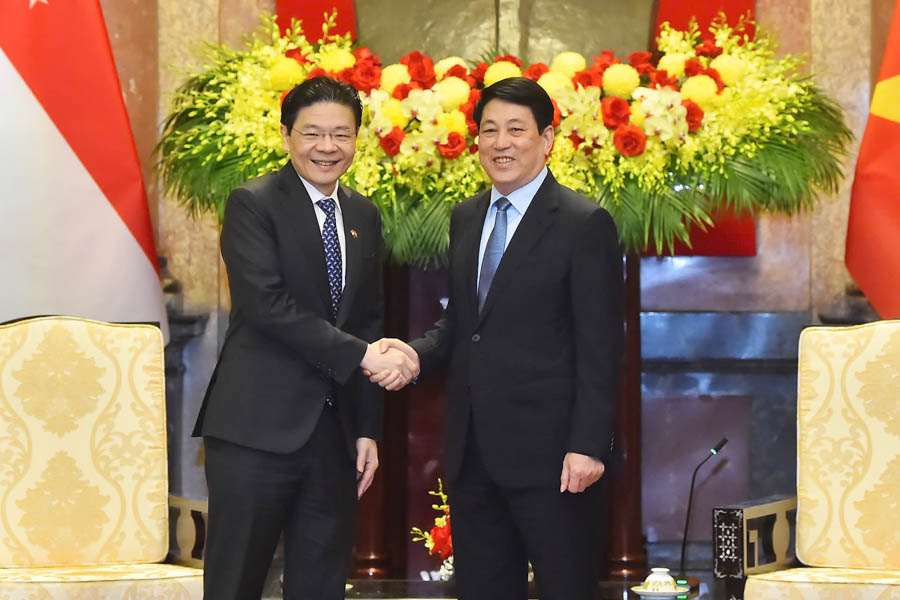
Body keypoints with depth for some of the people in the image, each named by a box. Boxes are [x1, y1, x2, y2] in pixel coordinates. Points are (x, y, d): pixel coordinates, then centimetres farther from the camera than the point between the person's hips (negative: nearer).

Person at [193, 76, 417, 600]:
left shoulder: (365, 216, 14)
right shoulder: (253, 204, -5)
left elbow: (370, 321, 16)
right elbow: (268, 304, -16)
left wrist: (368, 429, 10)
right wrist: (362, 354, -18)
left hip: (335, 431, 6)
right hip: (258, 427, -6)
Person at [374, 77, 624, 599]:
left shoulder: (585, 224, -7)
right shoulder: (466, 219, 14)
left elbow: (600, 346, -10)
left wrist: (588, 446, -16)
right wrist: (417, 353, -2)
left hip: (547, 454, -7)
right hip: (473, 453, 7)